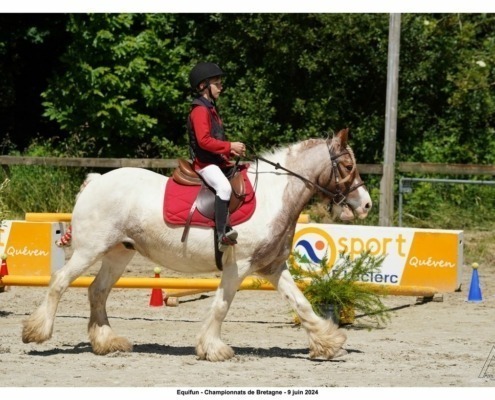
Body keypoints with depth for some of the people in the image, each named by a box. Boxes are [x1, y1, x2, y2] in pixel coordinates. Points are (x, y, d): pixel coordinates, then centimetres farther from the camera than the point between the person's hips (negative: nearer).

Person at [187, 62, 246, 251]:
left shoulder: (211, 109, 20)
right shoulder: (200, 110, -12)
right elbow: (204, 140, -23)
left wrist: (231, 150, 8)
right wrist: (229, 146, -19)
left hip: (219, 160, 11)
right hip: (205, 162, -11)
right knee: (224, 186, -34)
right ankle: (222, 234, -41)